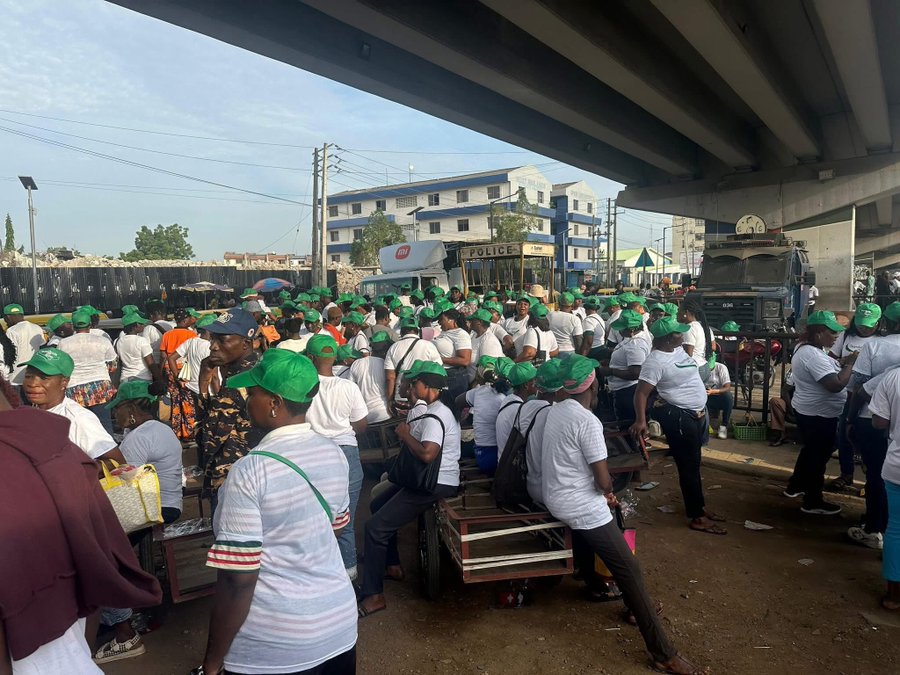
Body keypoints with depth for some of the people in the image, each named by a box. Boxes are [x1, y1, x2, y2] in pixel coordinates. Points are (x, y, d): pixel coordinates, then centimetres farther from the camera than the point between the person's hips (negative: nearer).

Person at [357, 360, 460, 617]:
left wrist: (406, 435, -20)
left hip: (437, 485, -11)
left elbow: (427, 454, -35)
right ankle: (392, 565, 34)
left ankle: (373, 595, -3)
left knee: (375, 527, -12)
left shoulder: (436, 417, -22)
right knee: (377, 505, 25)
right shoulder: (427, 410, 10)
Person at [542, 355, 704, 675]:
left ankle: (636, 605, 39)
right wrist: (607, 491, 3)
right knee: (629, 570, -3)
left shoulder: (555, 411, 4)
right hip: (580, 507, -9)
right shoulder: (587, 421, -22)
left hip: (554, 496, 9)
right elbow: (604, 481, -21)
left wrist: (602, 494, 14)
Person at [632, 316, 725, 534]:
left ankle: (699, 506, 36)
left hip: (696, 413, 9)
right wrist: (641, 420, -35)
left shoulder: (678, 349, 4)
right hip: (678, 417, -9)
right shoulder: (656, 361, -23)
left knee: (694, 463, 21)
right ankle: (696, 517, 13)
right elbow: (641, 392, -26)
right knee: (688, 466, 1)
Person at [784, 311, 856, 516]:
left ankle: (795, 486, 38)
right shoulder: (813, 355, -27)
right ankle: (813, 502, 15)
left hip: (807, 411, 11)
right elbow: (836, 385, -31)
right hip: (819, 415, -11)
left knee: (811, 451, 25)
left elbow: (824, 371, 17)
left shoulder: (806, 349, 7)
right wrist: (850, 363, -19)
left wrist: (841, 363, 1)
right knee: (818, 456, 3)